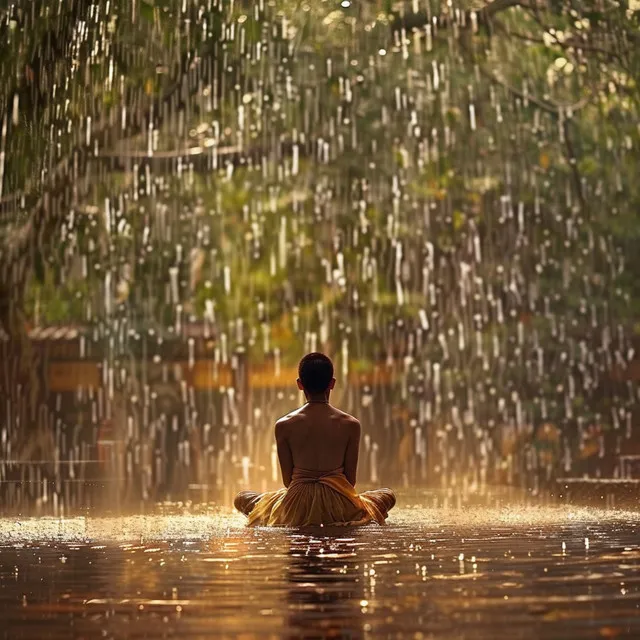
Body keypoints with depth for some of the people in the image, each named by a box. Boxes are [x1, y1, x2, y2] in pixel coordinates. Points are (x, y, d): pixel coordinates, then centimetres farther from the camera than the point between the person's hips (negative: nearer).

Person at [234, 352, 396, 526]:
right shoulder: (350, 425, -4)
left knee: (241, 499, 26)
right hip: (338, 507, 1)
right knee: (388, 495, 30)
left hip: (298, 507, 0)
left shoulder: (284, 425, -5)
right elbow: (350, 480, 1)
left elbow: (287, 480, 0)